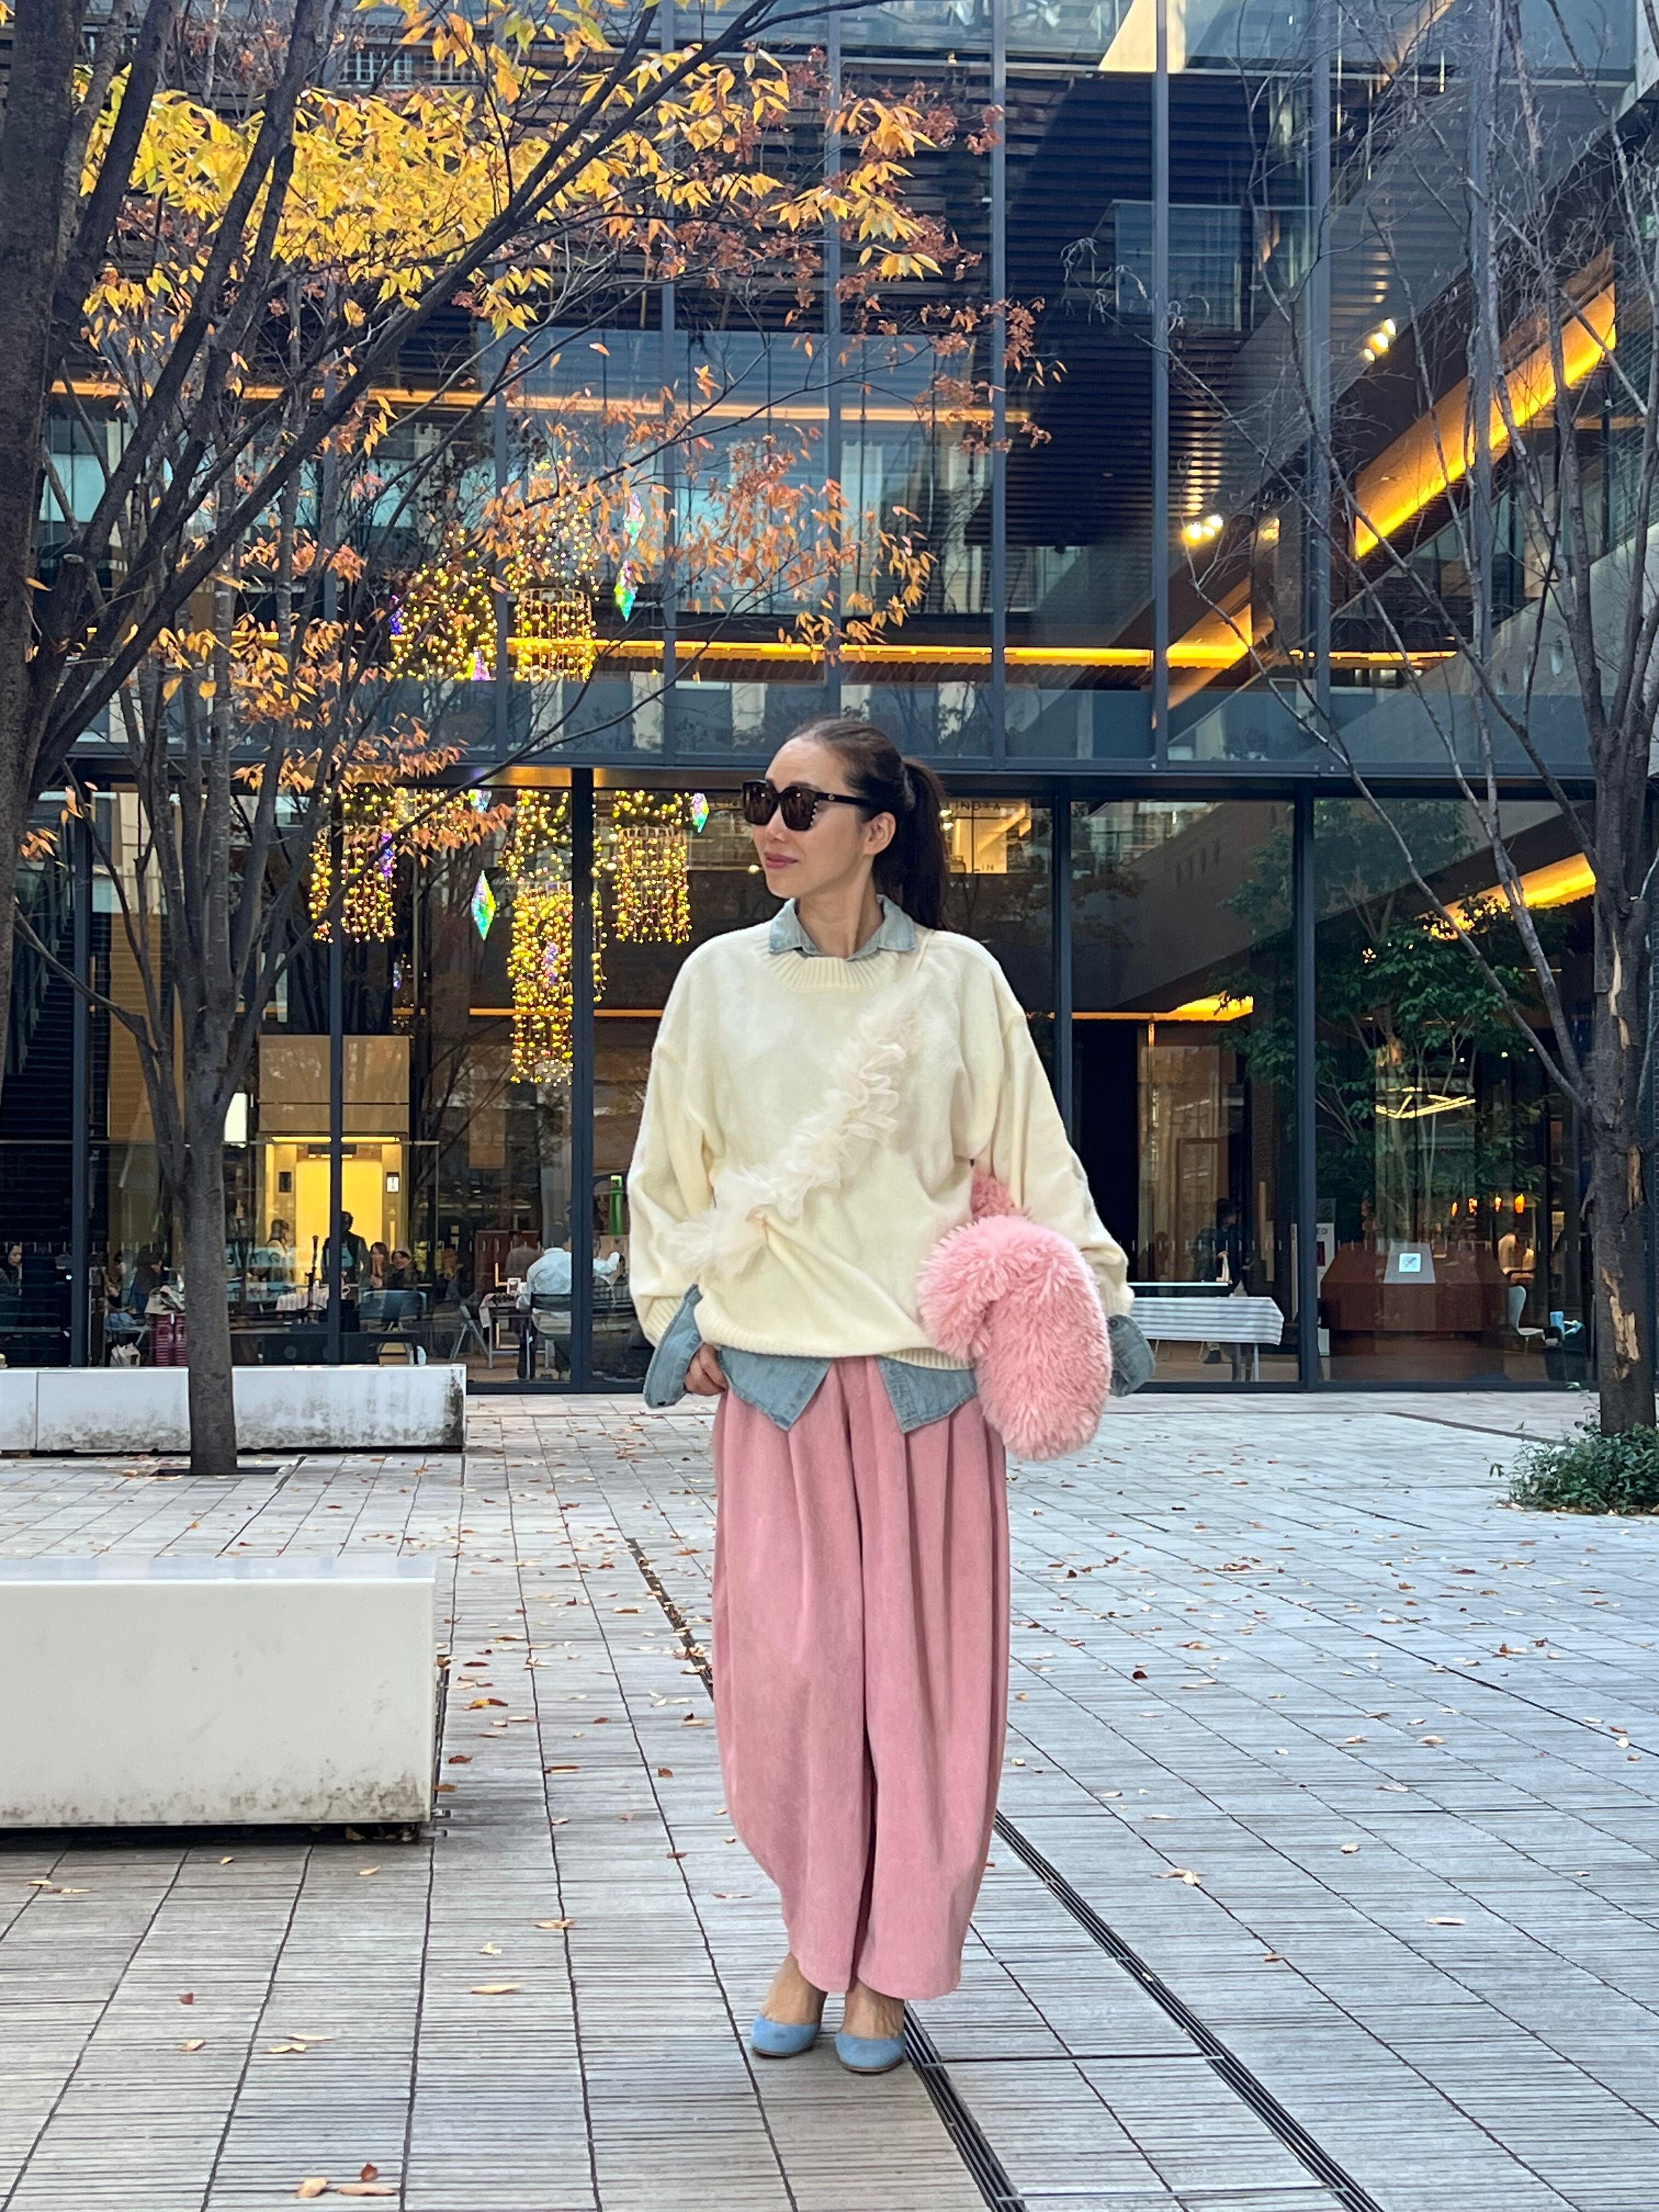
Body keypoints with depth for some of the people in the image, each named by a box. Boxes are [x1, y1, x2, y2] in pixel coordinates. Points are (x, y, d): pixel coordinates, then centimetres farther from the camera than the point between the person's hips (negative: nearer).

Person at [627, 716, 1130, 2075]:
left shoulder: (958, 980, 3)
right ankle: (813, 1938, 17)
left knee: (915, 1663, 2)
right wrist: (682, 1314, 7)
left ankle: (886, 1965, 15)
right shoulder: (721, 980, 7)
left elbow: (1027, 1157, 5)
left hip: (927, 1370, -1)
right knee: (784, 1665, -4)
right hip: (775, 1369, 1)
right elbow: (671, 1166, 14)